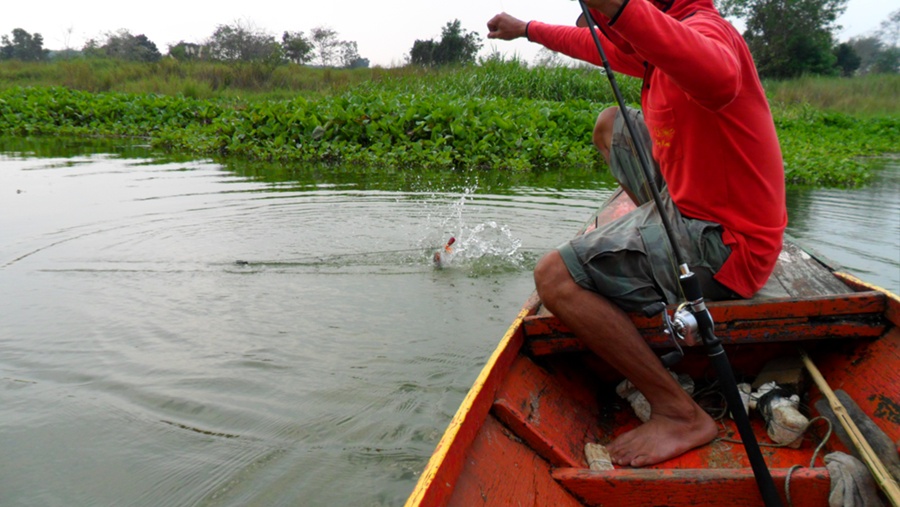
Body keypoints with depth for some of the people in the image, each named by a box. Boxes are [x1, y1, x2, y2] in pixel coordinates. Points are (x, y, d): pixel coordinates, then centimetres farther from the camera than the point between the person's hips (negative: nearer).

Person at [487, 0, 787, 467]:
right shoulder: (657, 45, 8)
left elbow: (719, 79, -47)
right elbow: (598, 45, 27)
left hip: (725, 246, -10)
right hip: (692, 202, 10)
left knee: (555, 277, -22)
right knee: (612, 124, 23)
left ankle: (681, 415, -13)